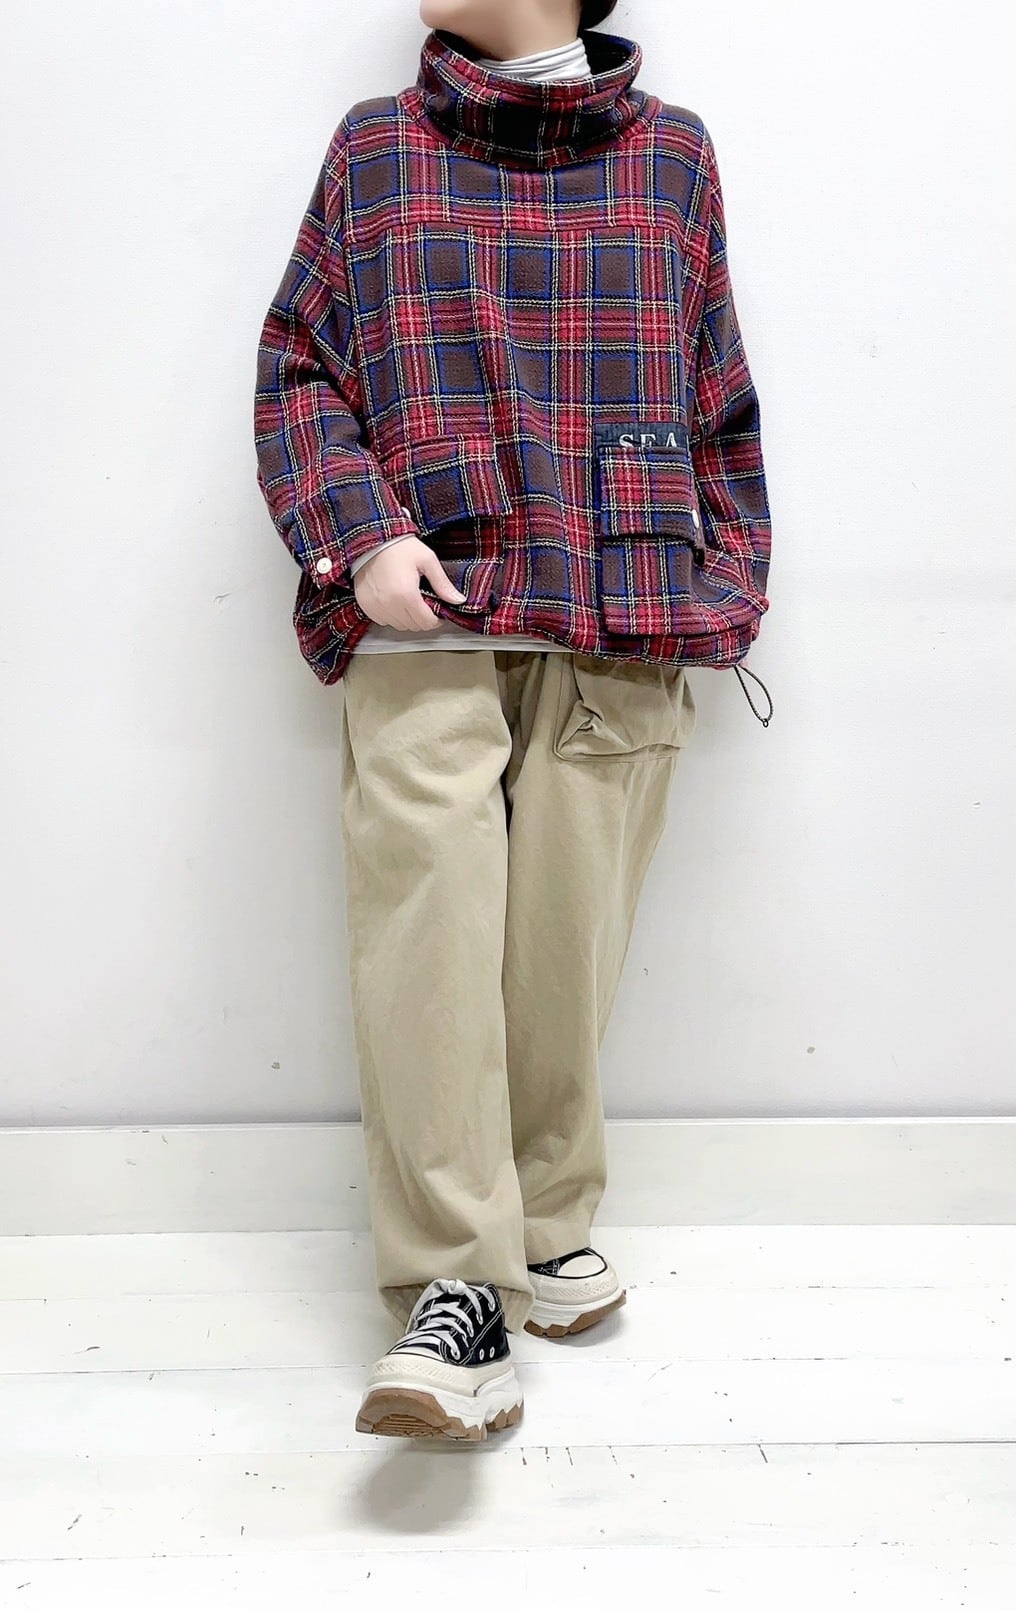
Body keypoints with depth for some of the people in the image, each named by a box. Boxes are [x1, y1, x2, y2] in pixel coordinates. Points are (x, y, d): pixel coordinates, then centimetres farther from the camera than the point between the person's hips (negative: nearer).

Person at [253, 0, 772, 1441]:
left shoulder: (672, 156, 16)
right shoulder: (375, 149, 15)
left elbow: (720, 400, 17)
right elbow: (297, 365, 10)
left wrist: (728, 581, 8)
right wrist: (360, 536, -6)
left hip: (620, 627, 1)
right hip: (424, 621, 0)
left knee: (569, 940, 0)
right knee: (423, 926, -11)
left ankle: (549, 1223, 20)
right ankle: (456, 1294, -5)